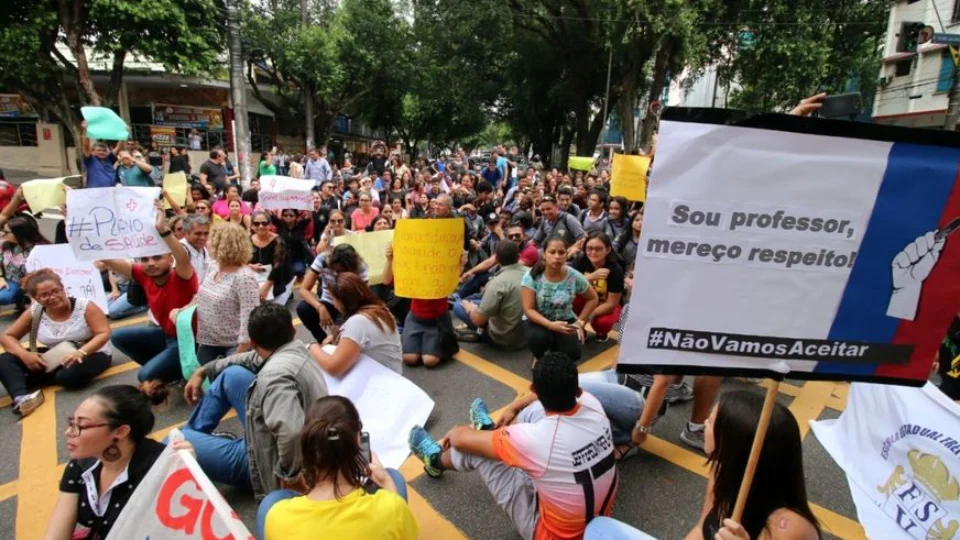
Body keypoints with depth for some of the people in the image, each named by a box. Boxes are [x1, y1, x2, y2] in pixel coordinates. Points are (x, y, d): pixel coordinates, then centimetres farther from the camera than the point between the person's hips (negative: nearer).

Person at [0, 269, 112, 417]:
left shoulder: (85, 306, -15)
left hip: (90, 354, -5)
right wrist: (24, 355, -18)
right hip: (54, 358, 5)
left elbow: (104, 333, -20)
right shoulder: (33, 314, -3)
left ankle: (20, 380, -9)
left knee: (72, 374, -38)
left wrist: (81, 352, -36)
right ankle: (20, 397, -35)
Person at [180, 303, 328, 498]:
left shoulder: (274, 375, -33)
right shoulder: (296, 349, -4)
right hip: (275, 440, 9)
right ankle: (193, 434, 28)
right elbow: (251, 359, 15)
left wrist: (289, 474, -29)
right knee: (232, 375, 11)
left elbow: (292, 434, -46)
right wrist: (203, 371, 17)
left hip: (270, 465, -9)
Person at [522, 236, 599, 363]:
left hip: (565, 321, 2)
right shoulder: (532, 276, -19)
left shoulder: (574, 276, -14)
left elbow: (592, 299, 4)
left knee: (573, 352, -23)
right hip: (539, 321, -1)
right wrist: (550, 325, -33)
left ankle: (556, 352, 16)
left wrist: (580, 322, -5)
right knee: (539, 337, -35)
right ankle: (539, 357, 4)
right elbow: (528, 309, -19)